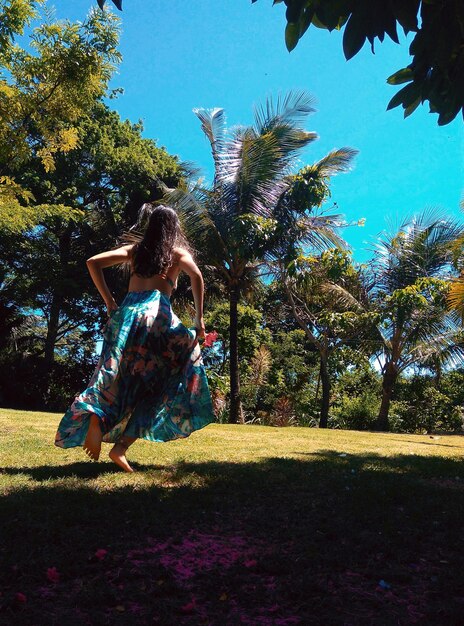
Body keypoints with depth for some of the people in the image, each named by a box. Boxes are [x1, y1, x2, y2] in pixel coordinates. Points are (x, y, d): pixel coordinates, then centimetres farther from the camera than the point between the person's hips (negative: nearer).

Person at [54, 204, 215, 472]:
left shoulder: (133, 249, 23)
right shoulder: (178, 252, 16)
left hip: (126, 312, 3)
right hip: (156, 312, -3)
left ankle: (96, 418, -26)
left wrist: (110, 303, 12)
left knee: (116, 377, 6)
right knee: (155, 383, 5)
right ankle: (121, 445, -6)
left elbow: (93, 262, 12)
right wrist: (199, 319, -3)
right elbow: (197, 277, -5)